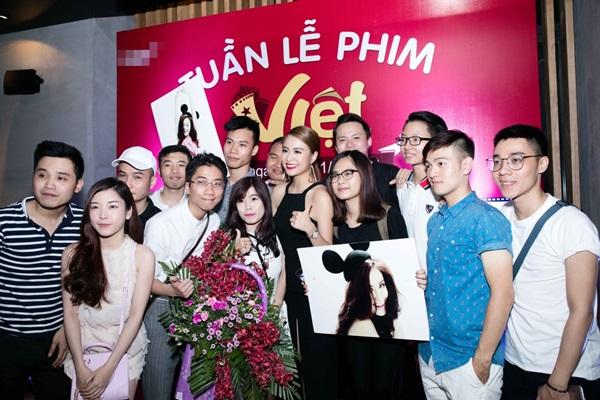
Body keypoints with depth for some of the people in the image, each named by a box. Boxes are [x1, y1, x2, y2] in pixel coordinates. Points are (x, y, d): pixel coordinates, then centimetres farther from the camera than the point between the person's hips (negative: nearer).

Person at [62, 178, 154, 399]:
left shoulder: (143, 255, -13)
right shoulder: (73, 253, -9)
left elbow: (136, 315, -13)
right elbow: (70, 312, -8)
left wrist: (108, 369, -16)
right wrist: (80, 366, -13)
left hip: (126, 349, -1)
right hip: (83, 347, 1)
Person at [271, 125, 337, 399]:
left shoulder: (319, 195, -11)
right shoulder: (279, 192, 7)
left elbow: (328, 251, -14)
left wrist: (310, 229, -29)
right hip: (284, 289, 6)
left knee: (317, 363, 5)